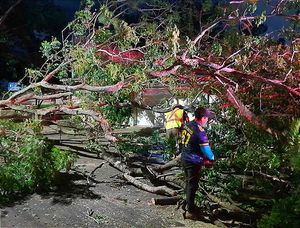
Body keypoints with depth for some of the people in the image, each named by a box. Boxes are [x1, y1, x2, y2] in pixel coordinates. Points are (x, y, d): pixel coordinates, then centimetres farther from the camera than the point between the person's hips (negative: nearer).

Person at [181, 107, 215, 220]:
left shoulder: (187, 125, 0)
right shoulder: (200, 131, -25)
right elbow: (206, 148, -19)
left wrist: (203, 157, 13)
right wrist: (212, 158, 3)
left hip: (184, 158, 8)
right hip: (193, 162, -8)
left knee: (188, 182, 22)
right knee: (192, 185, 3)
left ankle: (189, 204, 38)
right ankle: (190, 211, 13)